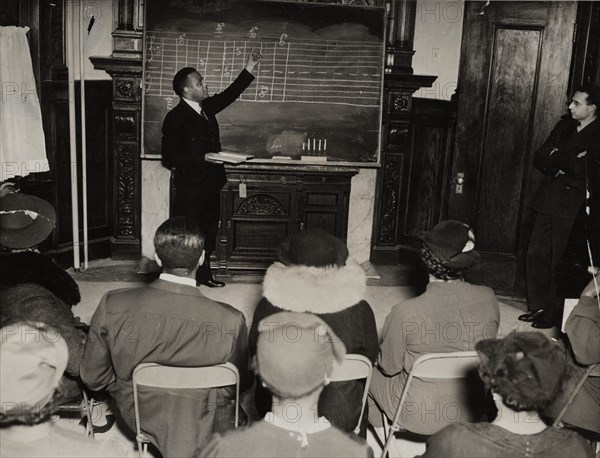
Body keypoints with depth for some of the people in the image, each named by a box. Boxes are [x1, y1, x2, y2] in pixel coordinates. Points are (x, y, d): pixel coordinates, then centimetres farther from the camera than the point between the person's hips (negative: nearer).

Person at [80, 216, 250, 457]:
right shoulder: (231, 322, -27)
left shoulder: (112, 306, -22)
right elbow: (240, 385, -9)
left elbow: (92, 378, -8)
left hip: (138, 421, 2)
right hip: (204, 434, -2)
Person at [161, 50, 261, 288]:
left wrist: (250, 67, 16)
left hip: (211, 184, 8)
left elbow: (229, 95, 21)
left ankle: (204, 274, 30)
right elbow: (169, 157, -18)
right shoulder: (175, 118, -15)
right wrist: (204, 158, -23)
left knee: (208, 232, 16)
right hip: (190, 187, -8)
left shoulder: (206, 107, 8)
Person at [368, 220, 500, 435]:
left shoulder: (406, 313, -29)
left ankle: (377, 431, 46)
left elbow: (389, 366, -12)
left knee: (369, 368, 24)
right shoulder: (488, 299, -17)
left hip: (419, 416, -4)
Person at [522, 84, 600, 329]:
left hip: (573, 207, -7)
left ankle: (554, 313, 14)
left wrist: (555, 157, -7)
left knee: (560, 262, 1)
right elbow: (540, 158, 9)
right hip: (549, 200, 7)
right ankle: (537, 306, 22)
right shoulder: (565, 125, 12)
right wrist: (564, 165, -9)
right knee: (535, 255, 9)